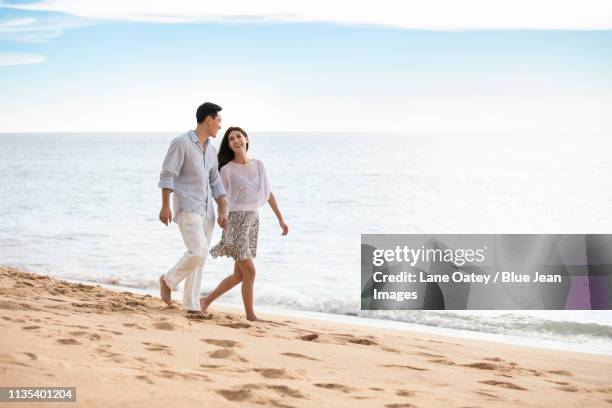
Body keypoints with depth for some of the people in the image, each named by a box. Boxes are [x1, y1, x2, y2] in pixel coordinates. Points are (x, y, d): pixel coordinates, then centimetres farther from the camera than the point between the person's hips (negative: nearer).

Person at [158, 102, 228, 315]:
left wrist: (223, 211, 7)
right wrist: (165, 206, -17)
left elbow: (216, 183, 16)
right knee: (198, 253, -19)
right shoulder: (181, 143, -8)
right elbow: (167, 175, -11)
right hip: (187, 209, -8)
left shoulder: (211, 150, 15)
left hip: (206, 211, 8)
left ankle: (192, 305, 13)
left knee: (199, 257, 7)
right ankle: (169, 280, 6)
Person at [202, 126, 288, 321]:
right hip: (235, 220, -6)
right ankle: (250, 315, 6)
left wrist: (280, 219, 13)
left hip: (253, 220, 6)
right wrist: (225, 229, -5)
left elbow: (268, 193, 14)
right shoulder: (227, 170, -7)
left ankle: (206, 300, 24)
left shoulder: (258, 165, 8)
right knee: (249, 271, -7)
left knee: (239, 274, 10)